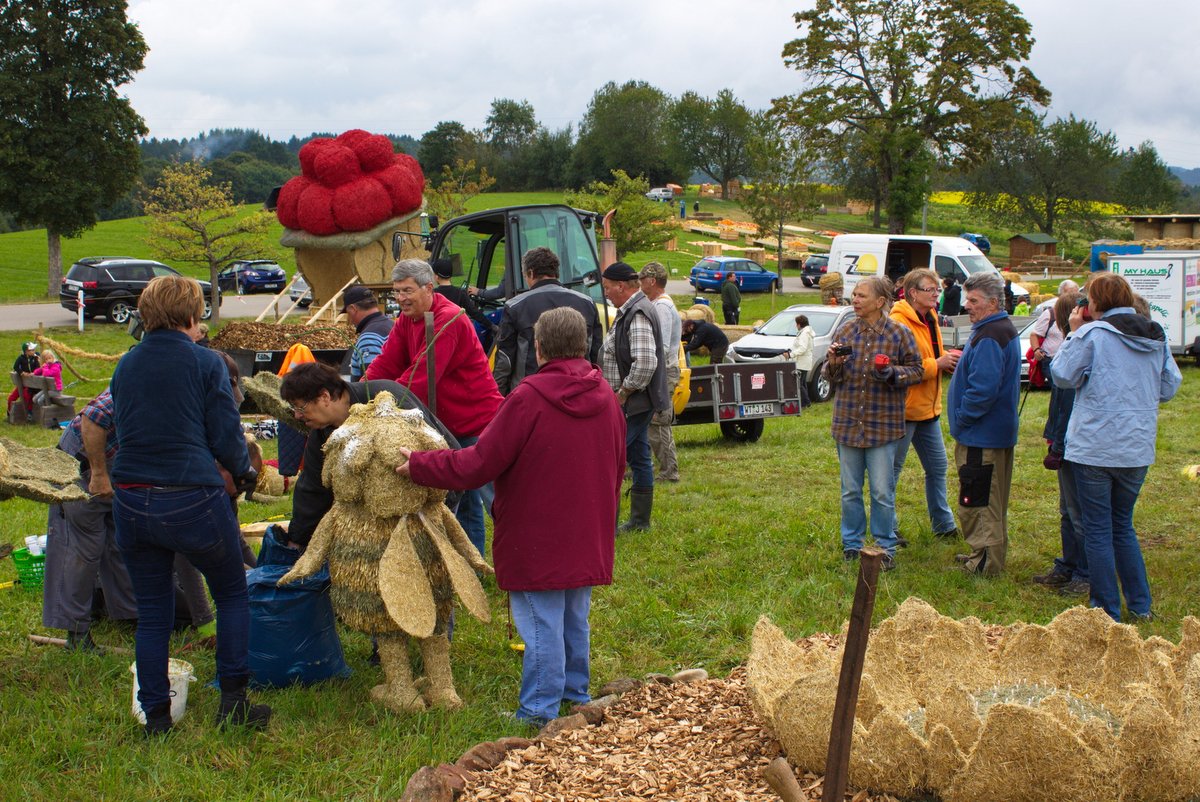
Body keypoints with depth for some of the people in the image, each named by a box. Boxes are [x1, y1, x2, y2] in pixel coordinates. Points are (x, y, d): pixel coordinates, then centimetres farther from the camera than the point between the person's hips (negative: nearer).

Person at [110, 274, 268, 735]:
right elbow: (226, 437, -5)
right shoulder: (205, 363, -5)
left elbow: (121, 431, 17)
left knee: (152, 614, 13)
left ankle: (156, 716, 16)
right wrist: (244, 473, 14)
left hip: (131, 503, 4)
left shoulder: (125, 366, 10)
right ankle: (233, 701, 10)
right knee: (232, 595, 15)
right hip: (192, 501, -4)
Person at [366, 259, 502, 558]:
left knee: (495, 501, -6)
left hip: (478, 423, -9)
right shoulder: (406, 320, 9)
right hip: (449, 426, 9)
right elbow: (386, 365, 1)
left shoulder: (449, 320, -20)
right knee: (464, 503, 16)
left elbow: (421, 376, -27)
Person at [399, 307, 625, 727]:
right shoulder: (606, 397, 1)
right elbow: (616, 469, 13)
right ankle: (576, 693, 33)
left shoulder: (528, 398, -20)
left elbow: (478, 464, -18)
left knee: (542, 626, 1)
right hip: (588, 538, 7)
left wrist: (417, 465, -6)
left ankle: (539, 713, 8)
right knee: (576, 620, 20)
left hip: (538, 539, -6)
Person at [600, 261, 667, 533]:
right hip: (636, 402, 11)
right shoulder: (630, 311, 14)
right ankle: (640, 520, 24)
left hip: (632, 402, -11)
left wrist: (624, 392, -19)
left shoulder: (638, 315, -19)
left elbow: (645, 363, -29)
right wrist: (623, 392, 14)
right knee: (639, 458, 15)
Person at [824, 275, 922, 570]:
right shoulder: (846, 330, 4)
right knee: (850, 491, 12)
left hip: (883, 423, -3)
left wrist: (892, 373, -20)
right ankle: (851, 544, 25)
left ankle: (885, 548, 14)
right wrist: (833, 363, -12)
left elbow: (916, 370, 0)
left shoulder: (898, 333, -5)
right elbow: (832, 376, 11)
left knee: (883, 492, 1)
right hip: (848, 422, 3)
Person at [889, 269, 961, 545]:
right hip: (904, 409, -9)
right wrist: (937, 364, -22)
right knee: (892, 470, 1)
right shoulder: (899, 322, -18)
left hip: (928, 408, 9)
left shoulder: (930, 320, 13)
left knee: (937, 466, 16)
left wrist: (948, 359, 4)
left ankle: (943, 524, 28)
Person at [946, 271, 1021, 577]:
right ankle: (993, 556, 28)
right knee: (992, 500, 19)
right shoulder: (1006, 330, 13)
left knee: (976, 501, -3)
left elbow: (983, 388, -28)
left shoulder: (988, 337, -22)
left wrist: (962, 418, -16)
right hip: (999, 432, 11)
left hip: (981, 435, -11)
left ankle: (985, 562, 3)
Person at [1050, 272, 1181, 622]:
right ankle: (1141, 605, 21)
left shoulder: (1092, 334, -12)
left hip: (1095, 448, -6)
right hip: (1138, 449, 6)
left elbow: (1063, 376, -5)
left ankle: (1107, 611, 7)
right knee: (1123, 525, 20)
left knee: (1098, 530, 3)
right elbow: (1170, 387, 11)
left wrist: (1073, 334, 2)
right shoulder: (1157, 337, 6)